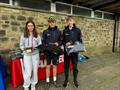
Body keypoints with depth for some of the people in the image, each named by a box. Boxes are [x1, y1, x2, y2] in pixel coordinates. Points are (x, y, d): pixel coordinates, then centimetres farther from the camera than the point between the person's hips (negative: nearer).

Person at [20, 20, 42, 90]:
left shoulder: (37, 35, 3)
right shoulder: (23, 35, 1)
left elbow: (40, 44, 2)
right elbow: (21, 45, 3)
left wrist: (35, 48, -16)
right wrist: (24, 49, -16)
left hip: (35, 54, 2)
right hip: (27, 55, -1)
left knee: (35, 70, 11)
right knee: (28, 71, -2)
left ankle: (33, 84, 31)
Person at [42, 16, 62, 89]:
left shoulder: (59, 32, 4)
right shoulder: (45, 32, 1)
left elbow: (61, 41, 7)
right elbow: (43, 42, 1)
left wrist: (58, 44, -14)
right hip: (48, 51, -1)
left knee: (55, 66, 12)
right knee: (48, 66, 7)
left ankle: (55, 80, 28)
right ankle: (47, 81, 21)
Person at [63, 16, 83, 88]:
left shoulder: (77, 30, 0)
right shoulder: (65, 31, 4)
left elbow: (80, 40, 3)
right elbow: (62, 40, 7)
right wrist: (65, 44, -13)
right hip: (66, 51, 1)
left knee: (75, 66, 10)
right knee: (66, 66, 10)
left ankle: (75, 80, 28)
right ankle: (66, 80, 27)